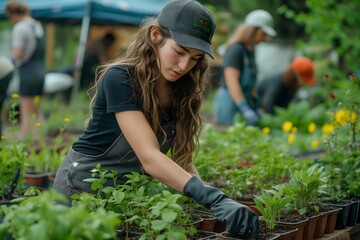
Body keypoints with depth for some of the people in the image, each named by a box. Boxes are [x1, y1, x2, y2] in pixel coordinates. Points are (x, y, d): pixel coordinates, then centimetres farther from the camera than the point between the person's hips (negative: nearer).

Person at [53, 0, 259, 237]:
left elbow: (182, 157, -6)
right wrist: (213, 198, -45)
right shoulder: (120, 79, -26)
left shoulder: (181, 90, -6)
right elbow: (149, 157, -36)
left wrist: (212, 199, -23)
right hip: (84, 186, -5)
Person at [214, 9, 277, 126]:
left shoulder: (250, 49, 11)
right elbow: (232, 82, -23)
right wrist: (246, 111, -29)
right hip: (230, 102, -9)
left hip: (244, 100, 9)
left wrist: (255, 107, 15)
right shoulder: (235, 49, -16)